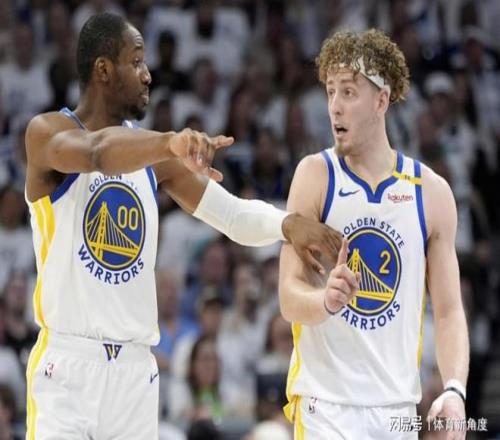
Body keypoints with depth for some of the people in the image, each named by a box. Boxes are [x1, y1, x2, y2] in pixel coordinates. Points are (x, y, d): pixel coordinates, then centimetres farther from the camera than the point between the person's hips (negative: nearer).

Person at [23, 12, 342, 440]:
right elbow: (97, 152, -27)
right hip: (68, 360, -5)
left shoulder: (153, 154, 14)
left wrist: (287, 223, -14)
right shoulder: (48, 132, -4)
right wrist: (170, 143, -45)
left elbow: (235, 215, 8)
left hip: (137, 367, 5)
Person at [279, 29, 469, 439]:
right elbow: (290, 298, -6)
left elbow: (448, 311, 5)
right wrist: (326, 300, -28)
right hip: (326, 403, -2)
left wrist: (455, 390, -11)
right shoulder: (315, 176, -2)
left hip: (399, 406, 3)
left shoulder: (432, 192, 4)